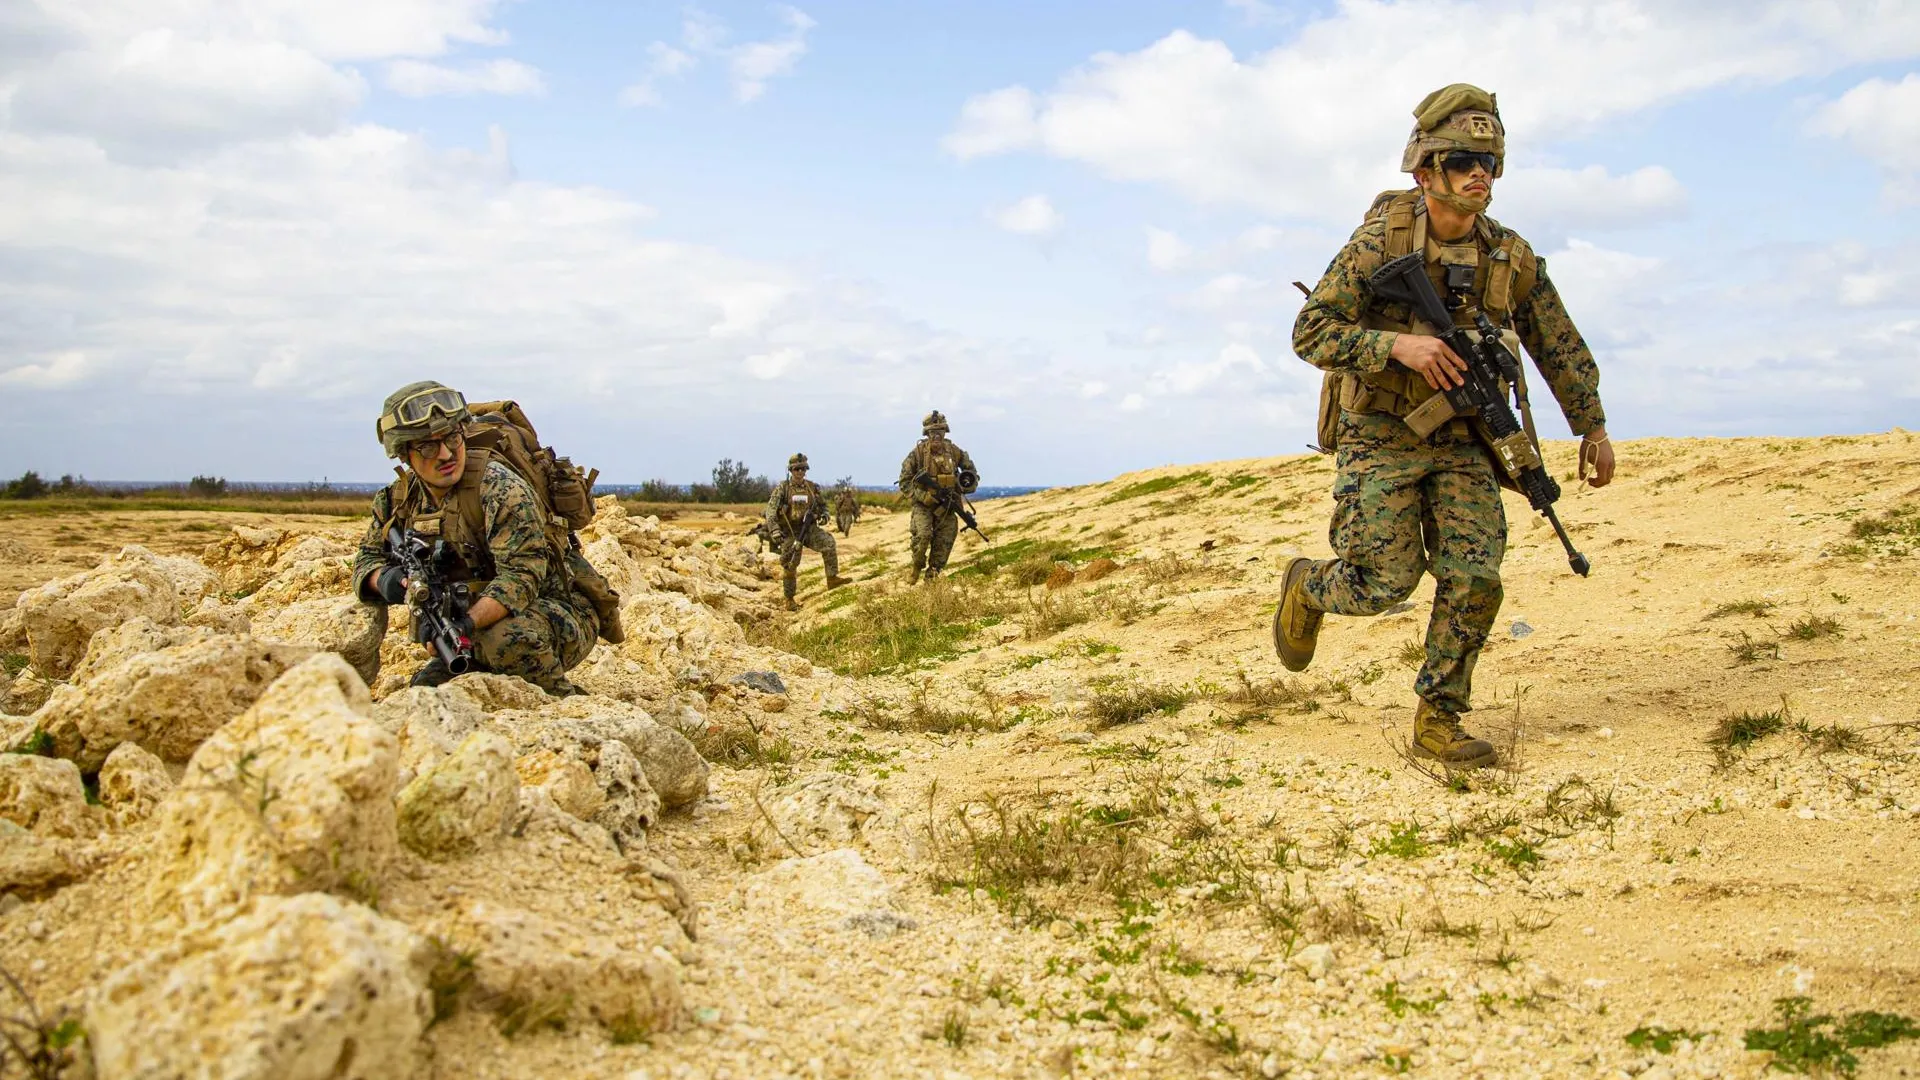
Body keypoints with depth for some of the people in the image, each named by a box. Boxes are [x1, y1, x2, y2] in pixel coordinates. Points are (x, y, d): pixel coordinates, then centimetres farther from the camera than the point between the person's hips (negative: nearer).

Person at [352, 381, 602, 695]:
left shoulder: (501, 488, -23)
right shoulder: (398, 499, 1)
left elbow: (521, 576, -31)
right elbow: (368, 558, 11)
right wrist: (385, 578, -14)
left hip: (561, 613, -8)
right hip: (483, 622, 8)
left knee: (509, 640, -37)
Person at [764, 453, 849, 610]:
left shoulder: (813, 487, 3)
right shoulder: (782, 488, -7)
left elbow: (823, 505, 17)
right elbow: (771, 511, -12)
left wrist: (824, 514, -6)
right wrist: (775, 531, -25)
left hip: (809, 529, 2)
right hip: (790, 532, -2)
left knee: (828, 541, -26)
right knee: (789, 567, 4)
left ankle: (832, 578, -23)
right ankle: (789, 601, 19)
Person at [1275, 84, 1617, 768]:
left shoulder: (1511, 258, 1)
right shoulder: (1380, 242, -12)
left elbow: (1560, 348, 13)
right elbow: (1310, 333, -16)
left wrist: (1592, 428, 15)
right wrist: (1398, 345, -28)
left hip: (1461, 443, 4)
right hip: (1382, 441, -4)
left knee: (1475, 580, -7)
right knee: (1386, 582, -7)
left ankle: (1439, 720, 8)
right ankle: (1305, 588, 27)